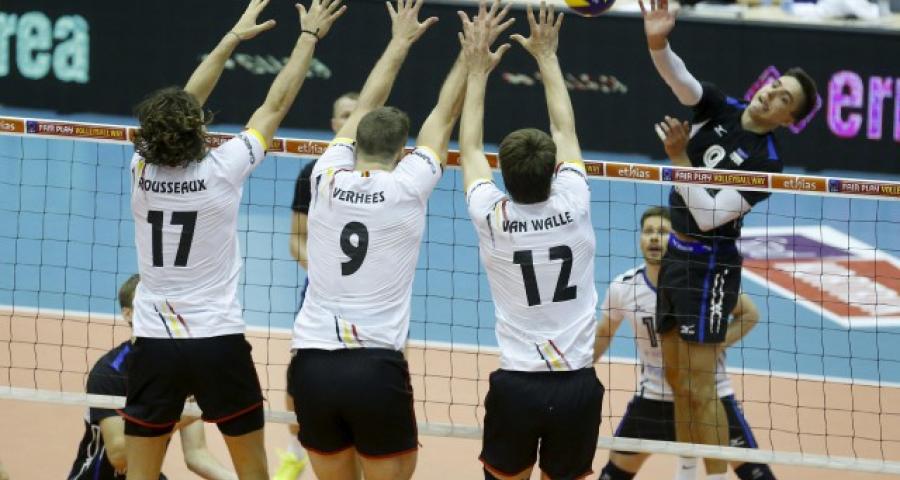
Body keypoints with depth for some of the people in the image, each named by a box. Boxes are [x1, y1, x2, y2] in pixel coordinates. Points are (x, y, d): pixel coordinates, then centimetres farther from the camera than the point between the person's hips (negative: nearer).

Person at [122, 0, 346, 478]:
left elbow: (184, 104, 11)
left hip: (154, 344, 3)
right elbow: (276, 105, -2)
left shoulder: (142, 170, -4)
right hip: (218, 343, -3)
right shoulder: (221, 171, -12)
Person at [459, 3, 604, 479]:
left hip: (516, 385, -1)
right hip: (578, 385, 1)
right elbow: (566, 130, 11)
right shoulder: (573, 207, -6)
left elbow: (469, 146, 10)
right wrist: (547, 56, 22)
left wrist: (478, 70, 20)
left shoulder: (492, 218, -7)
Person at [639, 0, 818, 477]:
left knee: (698, 386, -8)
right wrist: (657, 43, -38)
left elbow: (709, 215, -23)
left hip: (709, 264, -7)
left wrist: (678, 156, -25)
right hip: (677, 254, 7)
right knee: (676, 379, 14)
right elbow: (678, 78, -17)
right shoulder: (721, 110, -1)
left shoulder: (766, 162, -18)